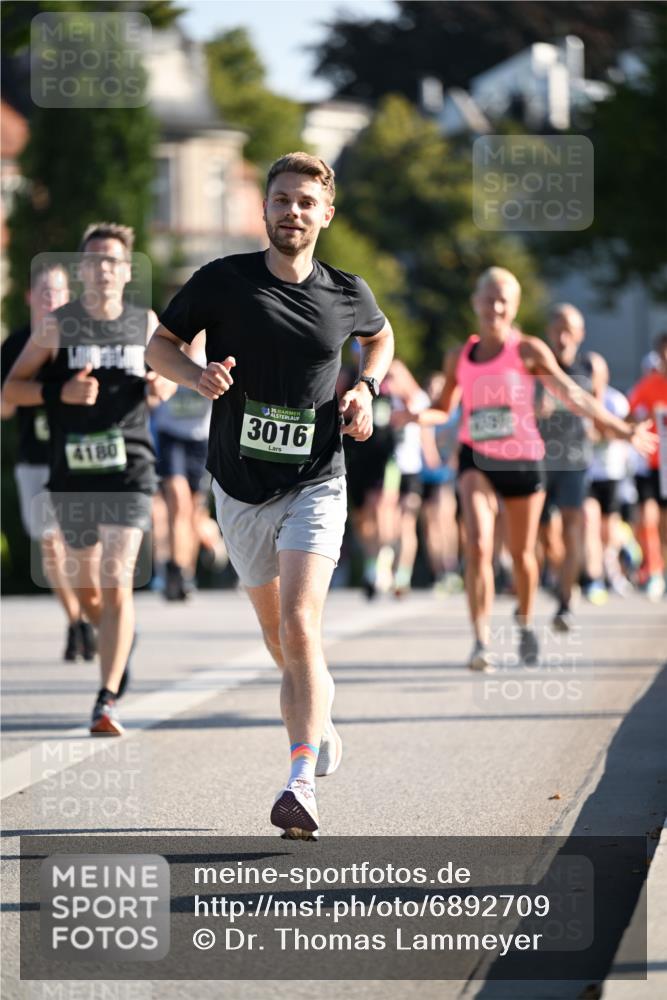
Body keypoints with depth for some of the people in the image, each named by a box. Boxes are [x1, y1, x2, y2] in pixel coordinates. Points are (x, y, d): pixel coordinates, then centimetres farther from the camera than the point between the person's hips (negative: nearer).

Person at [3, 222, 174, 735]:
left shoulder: (147, 323, 5)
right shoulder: (58, 325, 0)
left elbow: (168, 376, 21)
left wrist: (162, 387, -3)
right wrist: (62, 392, -15)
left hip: (130, 470, -1)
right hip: (73, 473, 1)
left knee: (118, 583, -14)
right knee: (88, 591, 12)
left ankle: (108, 701, -15)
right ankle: (122, 641, 44)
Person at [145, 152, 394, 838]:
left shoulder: (345, 293, -1)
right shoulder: (223, 281, -5)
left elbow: (380, 336, 22)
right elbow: (159, 344, 5)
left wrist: (365, 389, 3)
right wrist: (197, 375, -16)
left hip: (314, 485, -2)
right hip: (240, 489, 2)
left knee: (299, 627, -19)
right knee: (279, 640, 14)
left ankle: (301, 785, -25)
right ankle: (320, 730, 42)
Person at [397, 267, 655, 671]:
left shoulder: (528, 351, -4)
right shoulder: (459, 358, 5)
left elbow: (572, 395, -3)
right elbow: (443, 410, 9)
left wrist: (620, 428, -7)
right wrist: (418, 415, -14)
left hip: (523, 459, -1)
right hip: (478, 459, 1)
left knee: (522, 552, 11)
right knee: (478, 546, -19)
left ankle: (526, 625, 38)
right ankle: (481, 642, -19)